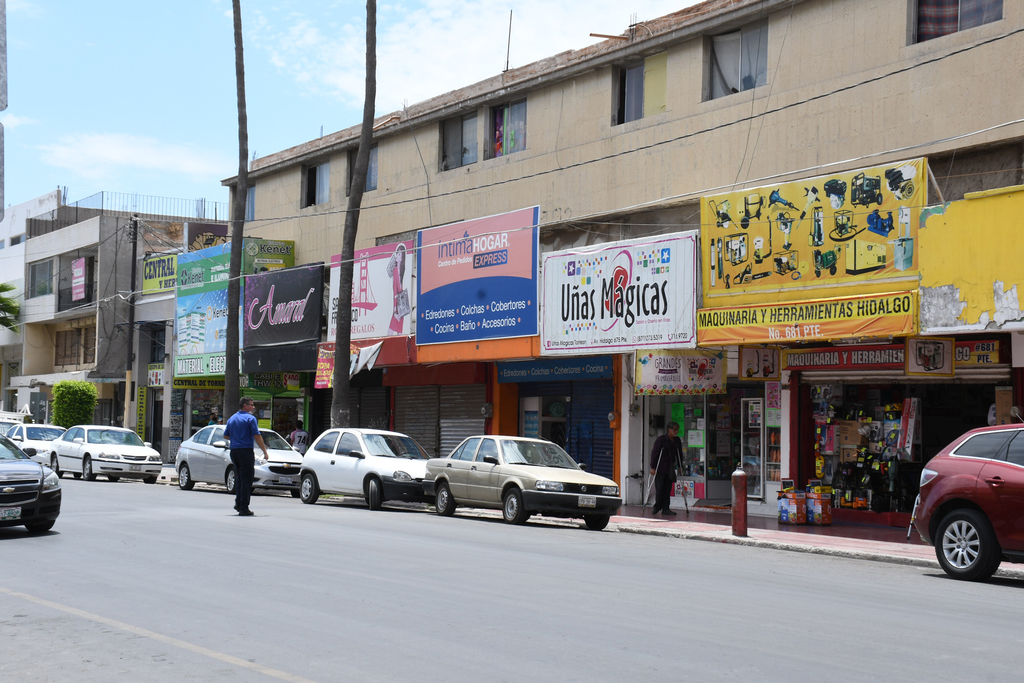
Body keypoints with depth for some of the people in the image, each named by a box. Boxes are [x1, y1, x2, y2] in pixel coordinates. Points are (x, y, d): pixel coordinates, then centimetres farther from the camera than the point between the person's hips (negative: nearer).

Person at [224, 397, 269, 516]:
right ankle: (243, 508, -6)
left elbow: (226, 436, 18)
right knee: (246, 480, -4)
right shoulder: (250, 418, -8)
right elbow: (257, 437, -13)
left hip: (234, 451, 7)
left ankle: (238, 503, 17)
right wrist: (265, 452, -7)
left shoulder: (231, 419, 13)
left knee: (239, 478, 18)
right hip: (246, 450, -7)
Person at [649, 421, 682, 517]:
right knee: (659, 487, -5)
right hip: (660, 469, -5)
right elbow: (654, 453, -10)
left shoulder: (677, 441, 7)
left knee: (668, 489, 3)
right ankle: (657, 506, 11)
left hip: (670, 469, 5)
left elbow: (679, 454, 16)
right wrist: (653, 467, -12)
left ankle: (665, 509, 6)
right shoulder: (661, 439, -10)